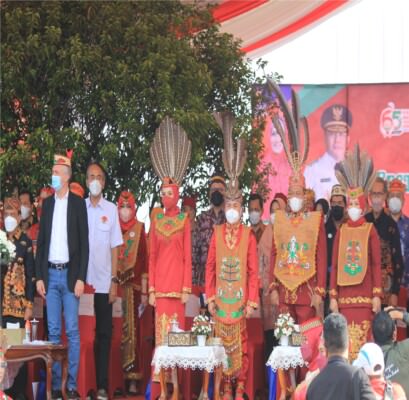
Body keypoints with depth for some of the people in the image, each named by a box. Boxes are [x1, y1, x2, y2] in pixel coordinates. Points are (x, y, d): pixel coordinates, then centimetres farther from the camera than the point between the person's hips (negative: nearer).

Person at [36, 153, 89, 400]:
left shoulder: (78, 203, -1)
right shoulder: (47, 204, 12)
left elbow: (84, 243, -3)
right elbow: (41, 241, 12)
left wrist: (81, 278, -9)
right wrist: (39, 277, 5)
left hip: (70, 273, -4)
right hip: (50, 274, 4)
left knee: (72, 331, -2)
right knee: (53, 331, 5)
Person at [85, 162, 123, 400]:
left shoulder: (111, 209, 2)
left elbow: (115, 247, 3)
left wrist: (114, 280, -3)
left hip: (104, 282, 0)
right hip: (83, 280, 0)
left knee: (104, 333, 2)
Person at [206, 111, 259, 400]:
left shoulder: (248, 235, -1)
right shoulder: (217, 233, 5)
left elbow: (254, 270, -2)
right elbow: (210, 267, 5)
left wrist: (252, 300, -7)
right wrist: (210, 296, -1)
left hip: (241, 297, -2)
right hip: (221, 296, 2)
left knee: (240, 340, 1)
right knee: (222, 338, 4)